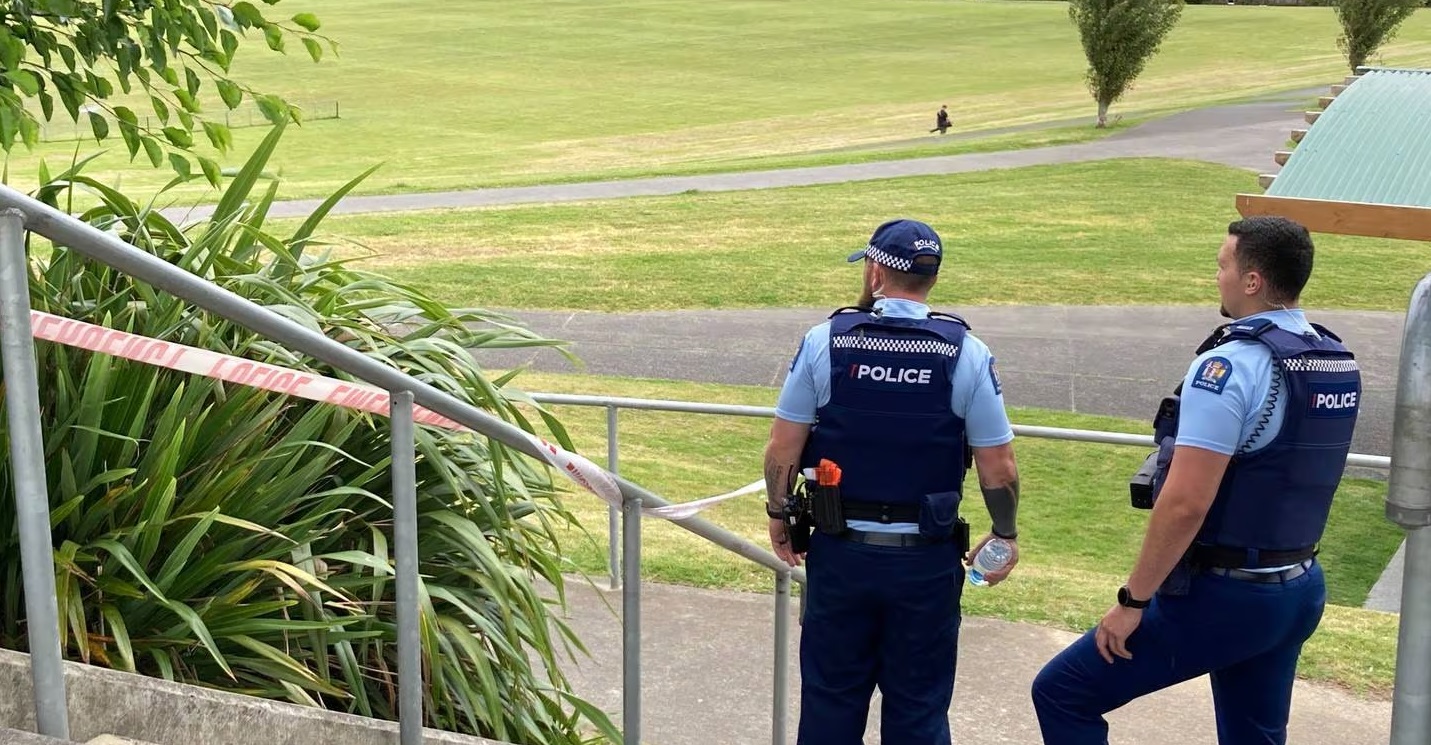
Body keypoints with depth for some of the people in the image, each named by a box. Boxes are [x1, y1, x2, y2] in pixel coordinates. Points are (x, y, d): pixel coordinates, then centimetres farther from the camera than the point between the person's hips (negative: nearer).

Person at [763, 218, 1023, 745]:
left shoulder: (825, 341, -6)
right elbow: (999, 469, -5)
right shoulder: (967, 354, -7)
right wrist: (1006, 535, 11)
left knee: (831, 698, 16)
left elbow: (782, 450, -3)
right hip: (927, 561, 0)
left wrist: (777, 514, 13)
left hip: (840, 551, 1)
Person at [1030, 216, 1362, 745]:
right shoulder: (1338, 363, 5)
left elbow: (1185, 504, -23)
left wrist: (1132, 601, -15)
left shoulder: (1228, 366, -20)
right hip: (1301, 590, 8)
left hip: (1220, 597, -8)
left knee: (1061, 693, 2)